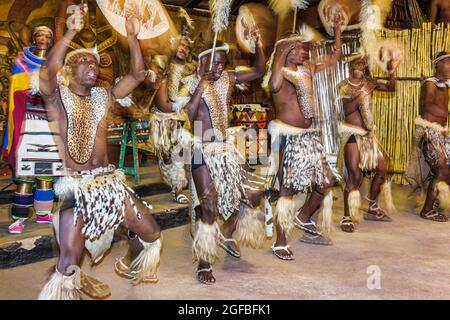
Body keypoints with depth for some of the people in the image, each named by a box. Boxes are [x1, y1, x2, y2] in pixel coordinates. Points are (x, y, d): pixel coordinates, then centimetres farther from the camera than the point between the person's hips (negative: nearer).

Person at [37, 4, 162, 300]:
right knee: (70, 259, -18)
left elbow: (137, 75, 4)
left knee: (151, 234, 11)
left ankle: (129, 267, 41)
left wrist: (132, 38, -6)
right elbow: (50, 70, -23)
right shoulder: (57, 95, -1)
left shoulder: (103, 96, 11)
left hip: (108, 180, 5)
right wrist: (71, 32, -29)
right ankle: (65, 285, 12)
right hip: (74, 184, -5)